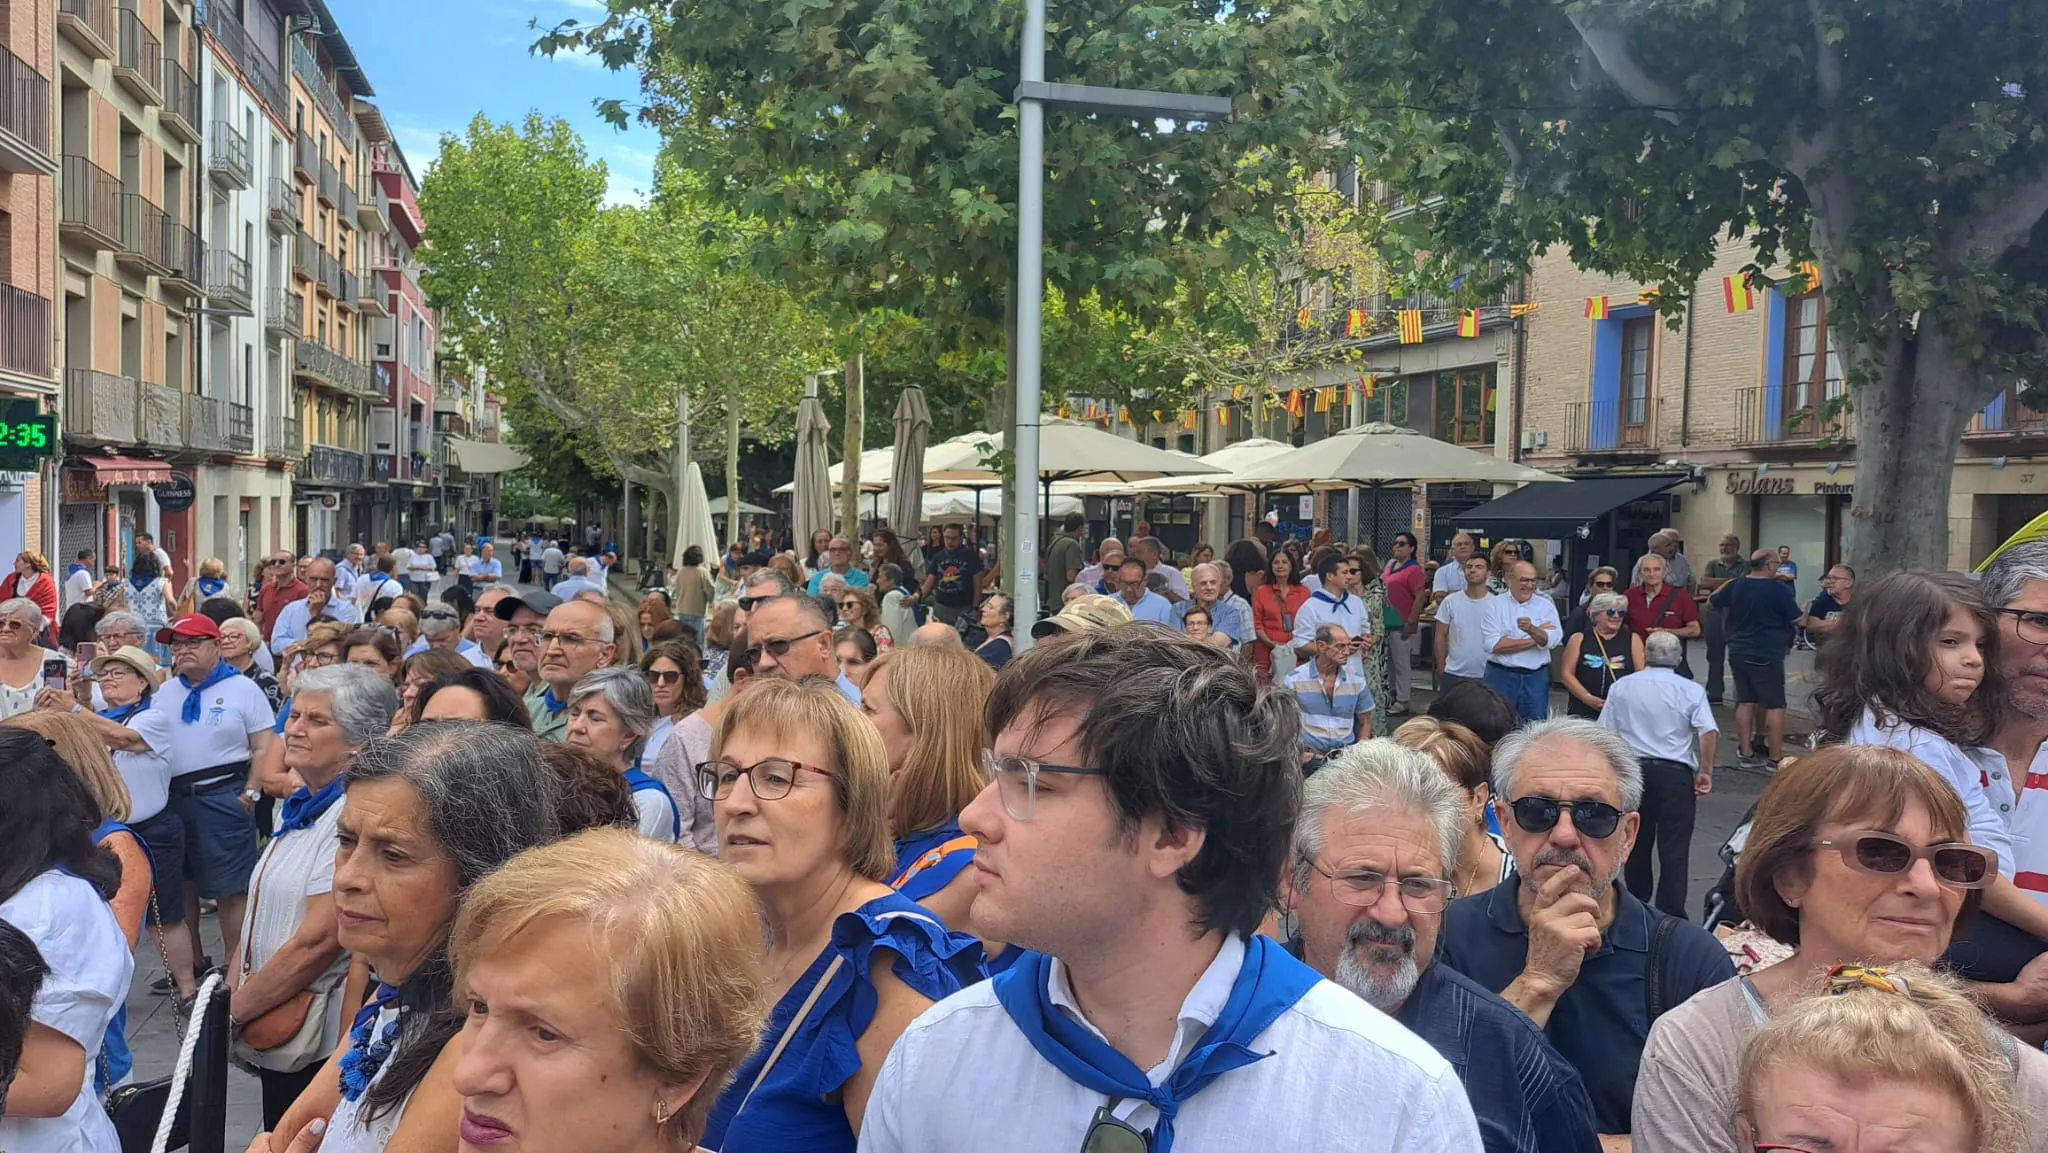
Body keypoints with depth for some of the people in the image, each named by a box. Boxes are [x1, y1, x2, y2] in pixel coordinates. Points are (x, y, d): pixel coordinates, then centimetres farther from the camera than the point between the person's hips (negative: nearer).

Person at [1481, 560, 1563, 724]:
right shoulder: (1495, 605, -1)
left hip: (1535, 677, 2)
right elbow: (1492, 644, -13)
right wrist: (1534, 639, -6)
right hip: (1501, 675, -2)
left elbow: (1552, 640, -10)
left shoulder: (1546, 606, 5)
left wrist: (1532, 630, -32)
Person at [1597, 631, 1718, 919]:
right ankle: (1670, 914, -5)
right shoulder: (1691, 690, -2)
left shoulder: (1621, 687, 3)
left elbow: (1606, 734, 2)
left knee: (1637, 842, 18)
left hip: (1633, 771, 3)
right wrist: (1706, 771, -4)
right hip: (1675, 775, -3)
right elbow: (1708, 732, -13)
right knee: (1674, 848, -1)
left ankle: (1636, 904, 33)